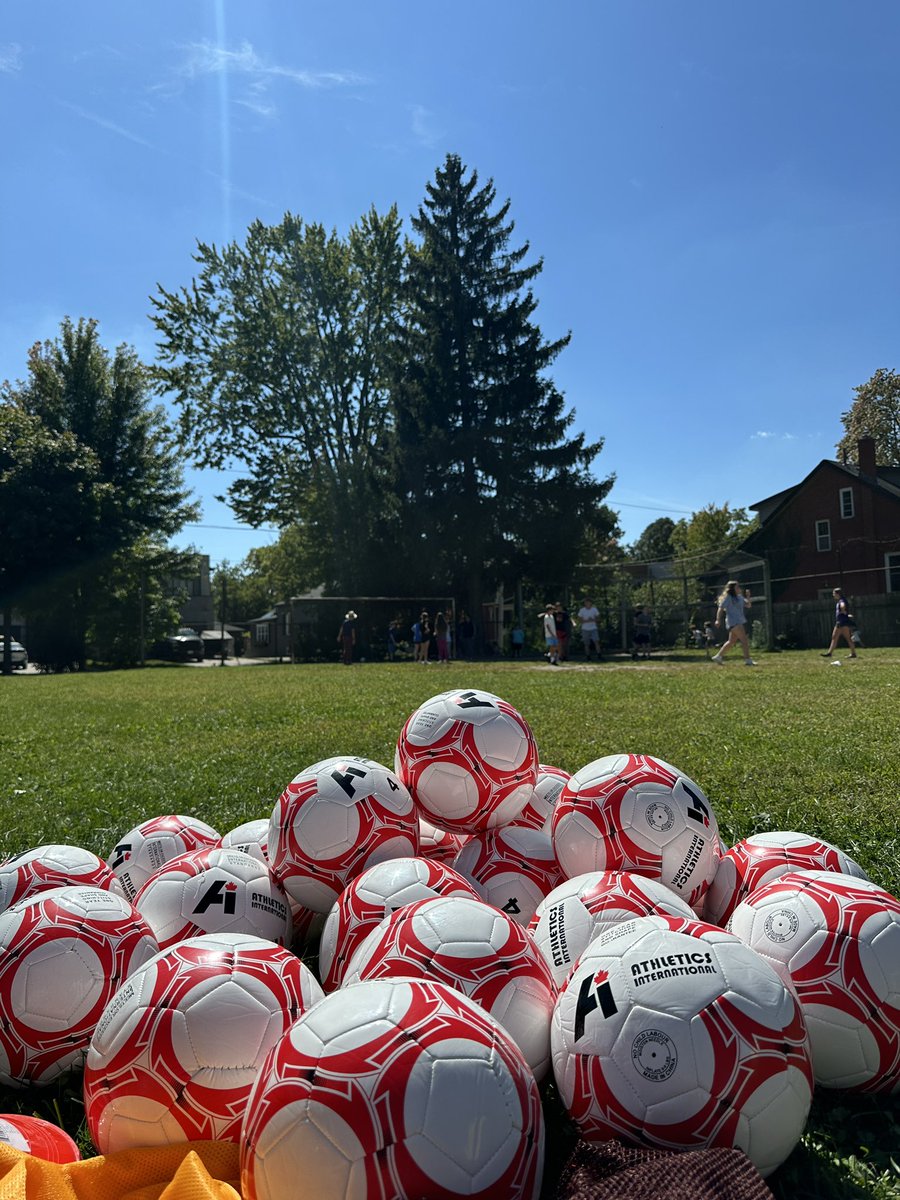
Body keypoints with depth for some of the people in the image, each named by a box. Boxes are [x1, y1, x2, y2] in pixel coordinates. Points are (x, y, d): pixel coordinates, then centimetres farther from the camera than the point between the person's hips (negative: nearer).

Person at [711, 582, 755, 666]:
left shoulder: (740, 597, 17)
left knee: (731, 641, 13)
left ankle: (718, 656, 22)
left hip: (740, 622, 9)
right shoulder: (728, 597, -7)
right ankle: (748, 660, -17)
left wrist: (748, 596, 2)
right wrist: (718, 620, -18)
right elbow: (721, 608, -10)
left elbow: (748, 605, 18)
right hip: (733, 622, -9)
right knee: (744, 640, -16)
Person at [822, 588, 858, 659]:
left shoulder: (842, 601, -15)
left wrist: (843, 612, -21)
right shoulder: (838, 601, 15)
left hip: (844, 622, -10)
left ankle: (853, 653, 0)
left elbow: (843, 606, -37)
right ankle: (829, 653, 10)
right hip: (839, 622, 10)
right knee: (834, 637, 9)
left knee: (848, 638, -5)